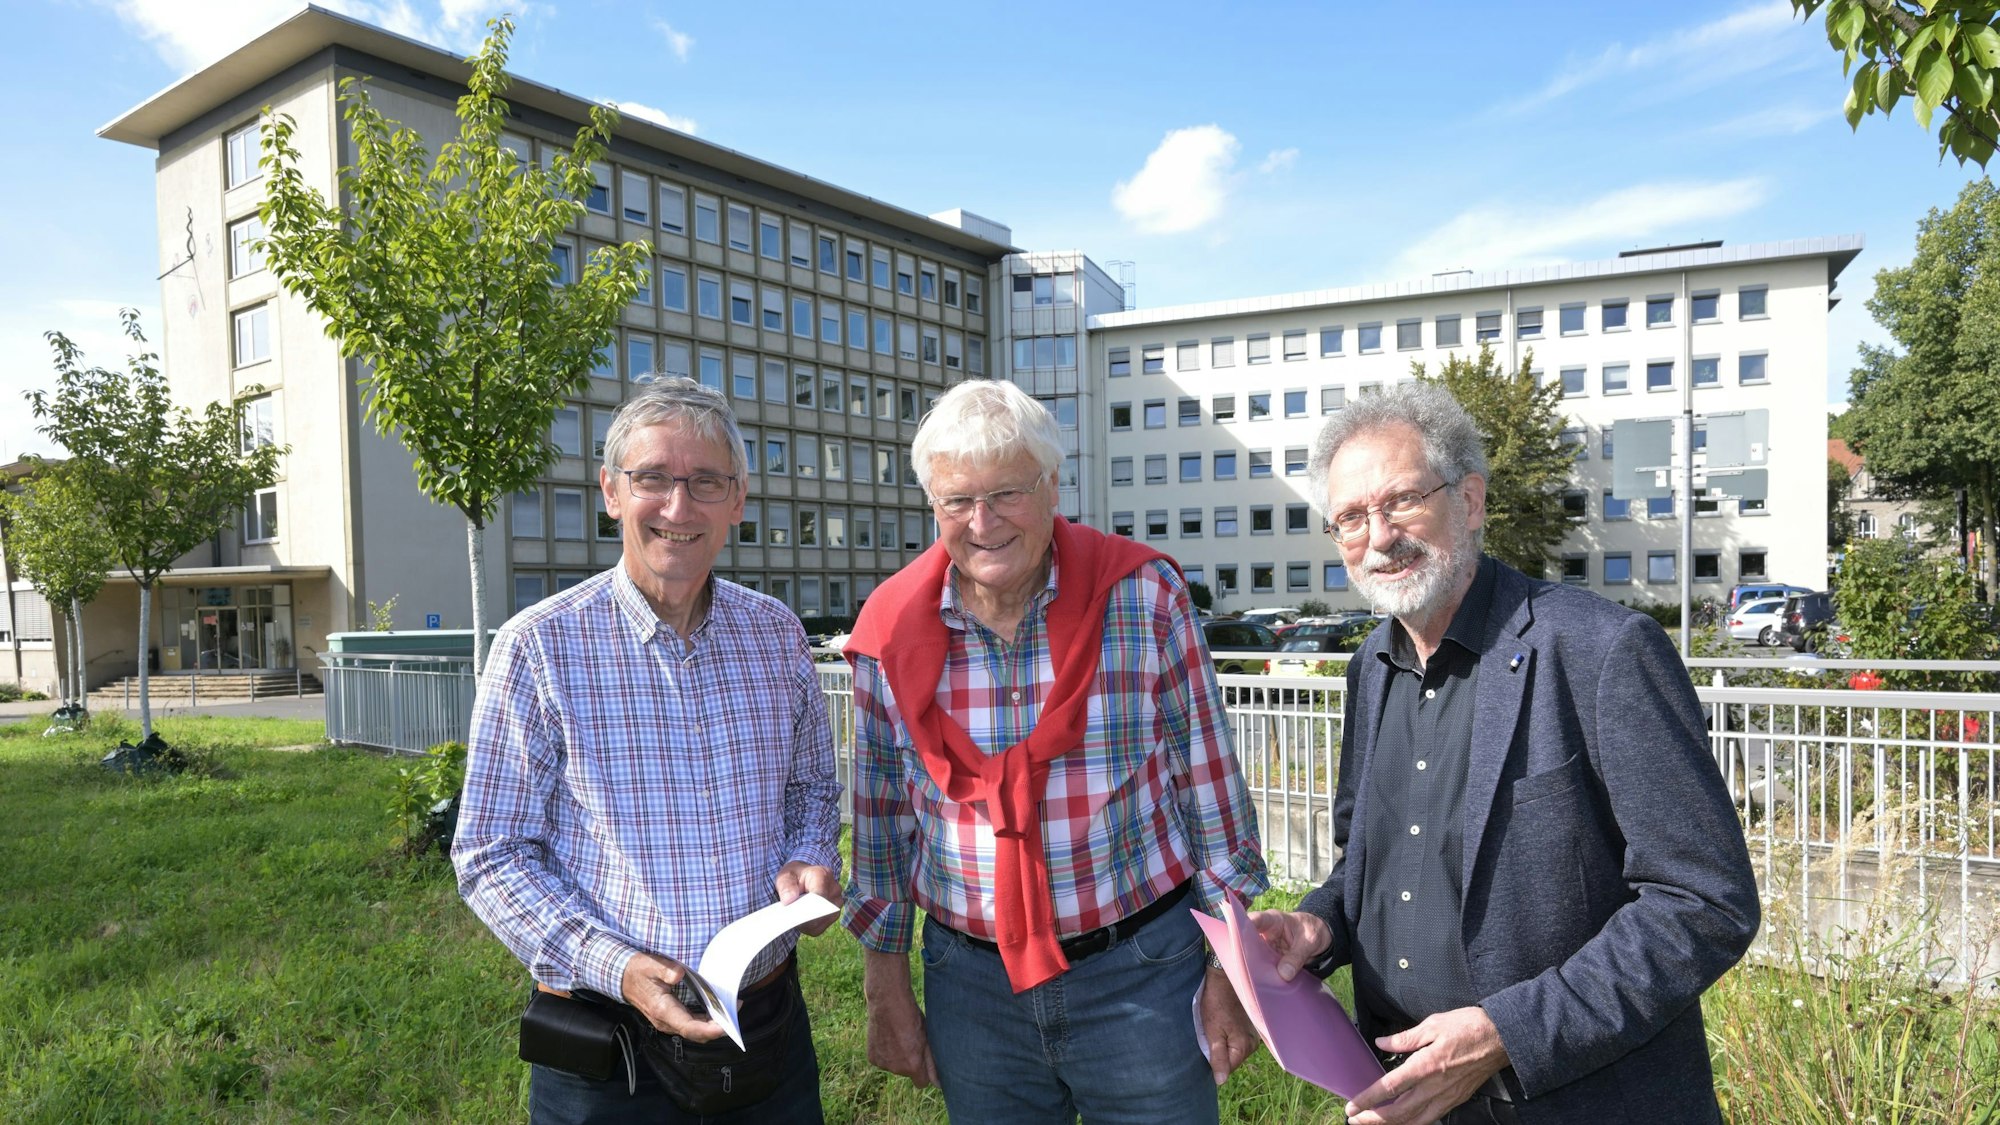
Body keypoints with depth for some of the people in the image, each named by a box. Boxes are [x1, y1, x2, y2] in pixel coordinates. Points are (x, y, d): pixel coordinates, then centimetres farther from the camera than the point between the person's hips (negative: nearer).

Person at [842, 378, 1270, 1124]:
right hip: (972, 984, 2)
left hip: (1141, 976, -2)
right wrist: (886, 988, 8)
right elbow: (883, 816, 5)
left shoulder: (1144, 593, -11)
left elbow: (1208, 782, -4)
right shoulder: (892, 629, -5)